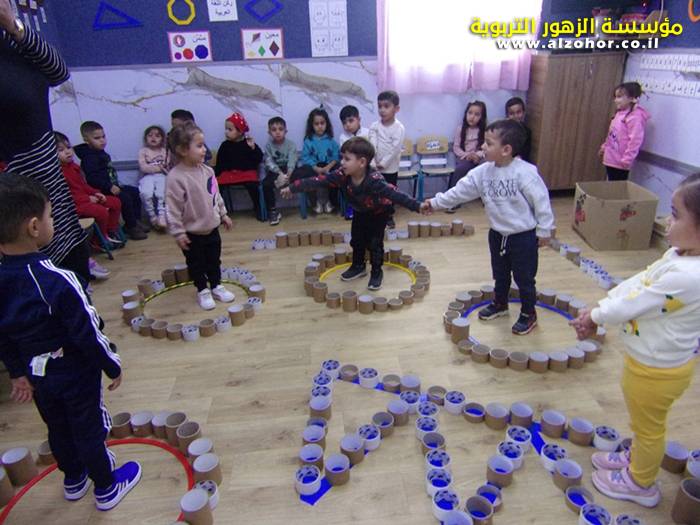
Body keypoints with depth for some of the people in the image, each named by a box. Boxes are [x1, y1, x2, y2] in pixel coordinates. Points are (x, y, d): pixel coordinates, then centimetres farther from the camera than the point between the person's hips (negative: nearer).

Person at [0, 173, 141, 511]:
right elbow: (87, 333, -24)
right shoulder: (56, 281, -32)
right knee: (88, 430, 13)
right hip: (75, 372, -6)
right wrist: (112, 366, -9)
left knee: (58, 429, 26)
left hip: (37, 374, 6)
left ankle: (74, 478, 49)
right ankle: (107, 488, 34)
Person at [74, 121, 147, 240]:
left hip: (112, 186, 11)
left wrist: (116, 185, 17)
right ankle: (131, 228, -13)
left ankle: (135, 221, 15)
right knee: (125, 198, -24)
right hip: (102, 190, -11)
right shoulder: (89, 158, -17)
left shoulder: (101, 153, 13)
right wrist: (110, 187, -30)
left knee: (135, 192, 12)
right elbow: (92, 178, -27)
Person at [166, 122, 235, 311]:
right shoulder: (175, 177, -23)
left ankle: (216, 286, 36)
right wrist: (178, 232, -18)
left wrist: (223, 214, 17)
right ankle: (202, 291, 30)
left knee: (214, 260, 19)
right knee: (196, 264, 12)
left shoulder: (207, 170, -2)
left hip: (212, 228, 6)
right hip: (192, 233, -6)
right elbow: (173, 208, -20)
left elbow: (216, 195, 12)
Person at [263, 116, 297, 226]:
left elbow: (291, 162, -16)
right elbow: (269, 163, -12)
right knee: (266, 183, -27)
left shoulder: (291, 145, -3)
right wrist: (280, 174, -29)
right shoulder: (268, 145, 0)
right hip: (275, 171, 1)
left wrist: (287, 175, -36)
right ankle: (274, 211, -16)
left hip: (289, 171, 0)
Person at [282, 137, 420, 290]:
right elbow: (318, 180, -27)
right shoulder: (342, 175, -29)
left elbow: (395, 194, -50)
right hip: (360, 212, 5)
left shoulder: (374, 181, -43)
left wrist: (418, 206, -59)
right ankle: (358, 267, 34)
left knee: (374, 242, -4)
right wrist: (292, 188, -24)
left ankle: (377, 272, 16)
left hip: (379, 212, -5)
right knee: (357, 240, 13)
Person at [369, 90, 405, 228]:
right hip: (374, 168, 2)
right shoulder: (374, 126, -2)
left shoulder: (399, 128, -11)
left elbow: (395, 149, -16)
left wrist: (383, 163, -18)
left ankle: (389, 216, 26)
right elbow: (372, 146, -11)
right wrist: (372, 163, -24)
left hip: (390, 168, -2)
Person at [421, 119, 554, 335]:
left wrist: (544, 230, -11)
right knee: (500, 274, 23)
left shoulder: (525, 172, -23)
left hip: (523, 236, -6)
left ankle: (529, 314, 29)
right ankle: (500, 304, 46)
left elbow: (541, 201, -17)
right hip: (498, 234, 6)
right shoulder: (483, 172, -5)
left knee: (524, 278, 8)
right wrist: (435, 203, -2)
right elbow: (460, 191, -1)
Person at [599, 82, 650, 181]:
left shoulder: (635, 116, -17)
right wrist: (604, 147, 24)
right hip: (610, 159, 9)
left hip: (620, 163, -9)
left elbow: (635, 140, -22)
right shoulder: (620, 113, 11)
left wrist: (626, 160, -23)